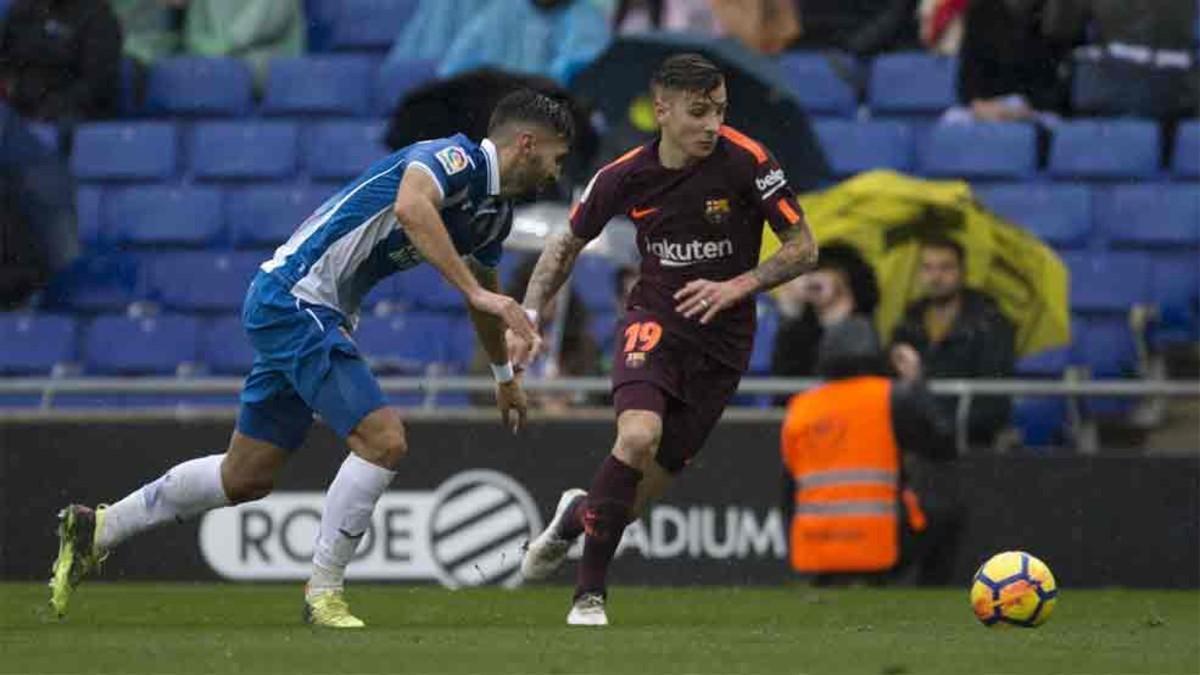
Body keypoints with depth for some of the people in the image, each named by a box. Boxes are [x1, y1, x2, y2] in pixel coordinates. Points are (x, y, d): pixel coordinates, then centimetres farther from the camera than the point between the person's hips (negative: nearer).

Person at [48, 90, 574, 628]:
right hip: (294, 301, -10)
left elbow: (483, 287, 33)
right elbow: (411, 206, -40)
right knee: (383, 439, -19)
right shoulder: (456, 158, -16)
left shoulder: (495, 211, 12)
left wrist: (505, 374, 44)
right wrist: (477, 292, -42)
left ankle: (96, 529, 27)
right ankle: (323, 594, -8)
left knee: (247, 478, 14)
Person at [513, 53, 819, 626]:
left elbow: (803, 248, -8)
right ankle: (589, 593, -16)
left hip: (723, 338, 0)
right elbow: (568, 244, 10)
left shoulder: (746, 161, -15)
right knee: (639, 434, -29)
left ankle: (579, 513, 38)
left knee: (652, 482, 1)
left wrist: (735, 287, -21)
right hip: (655, 318, 0)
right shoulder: (625, 177, -8)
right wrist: (530, 312, -2)